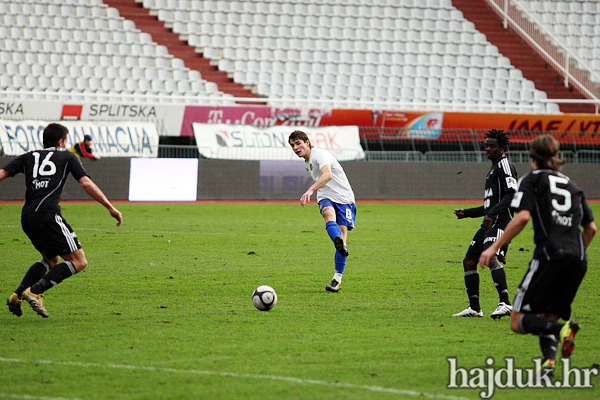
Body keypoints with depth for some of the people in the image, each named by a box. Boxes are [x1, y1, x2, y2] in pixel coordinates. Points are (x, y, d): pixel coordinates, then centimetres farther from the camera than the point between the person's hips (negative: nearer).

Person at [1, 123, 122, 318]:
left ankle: (17, 295, 7)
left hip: (26, 217, 7)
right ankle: (35, 292, -18)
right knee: (78, 261, -4)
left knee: (51, 259, 25)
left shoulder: (28, 157, 24)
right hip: (48, 215, -6)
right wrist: (111, 208, 5)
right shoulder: (67, 157, 14)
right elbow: (86, 183, 3)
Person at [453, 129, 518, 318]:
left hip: (499, 222, -11)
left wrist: (492, 214, -28)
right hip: (488, 224, 11)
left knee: (491, 257, -28)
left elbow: (511, 194, -19)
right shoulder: (493, 169, 27)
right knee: (469, 261, 9)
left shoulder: (504, 165, -4)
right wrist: (466, 213, 30)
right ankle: (474, 308, 14)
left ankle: (505, 303, -36)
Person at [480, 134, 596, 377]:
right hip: (578, 260, 6)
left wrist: (495, 247, -7)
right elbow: (591, 228, 21)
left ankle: (561, 328, -28)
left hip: (550, 255, -6)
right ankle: (549, 361, -15)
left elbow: (523, 217, -9)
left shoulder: (532, 180, 7)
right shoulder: (571, 185, 23)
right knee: (547, 318, 13)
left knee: (518, 321, -1)